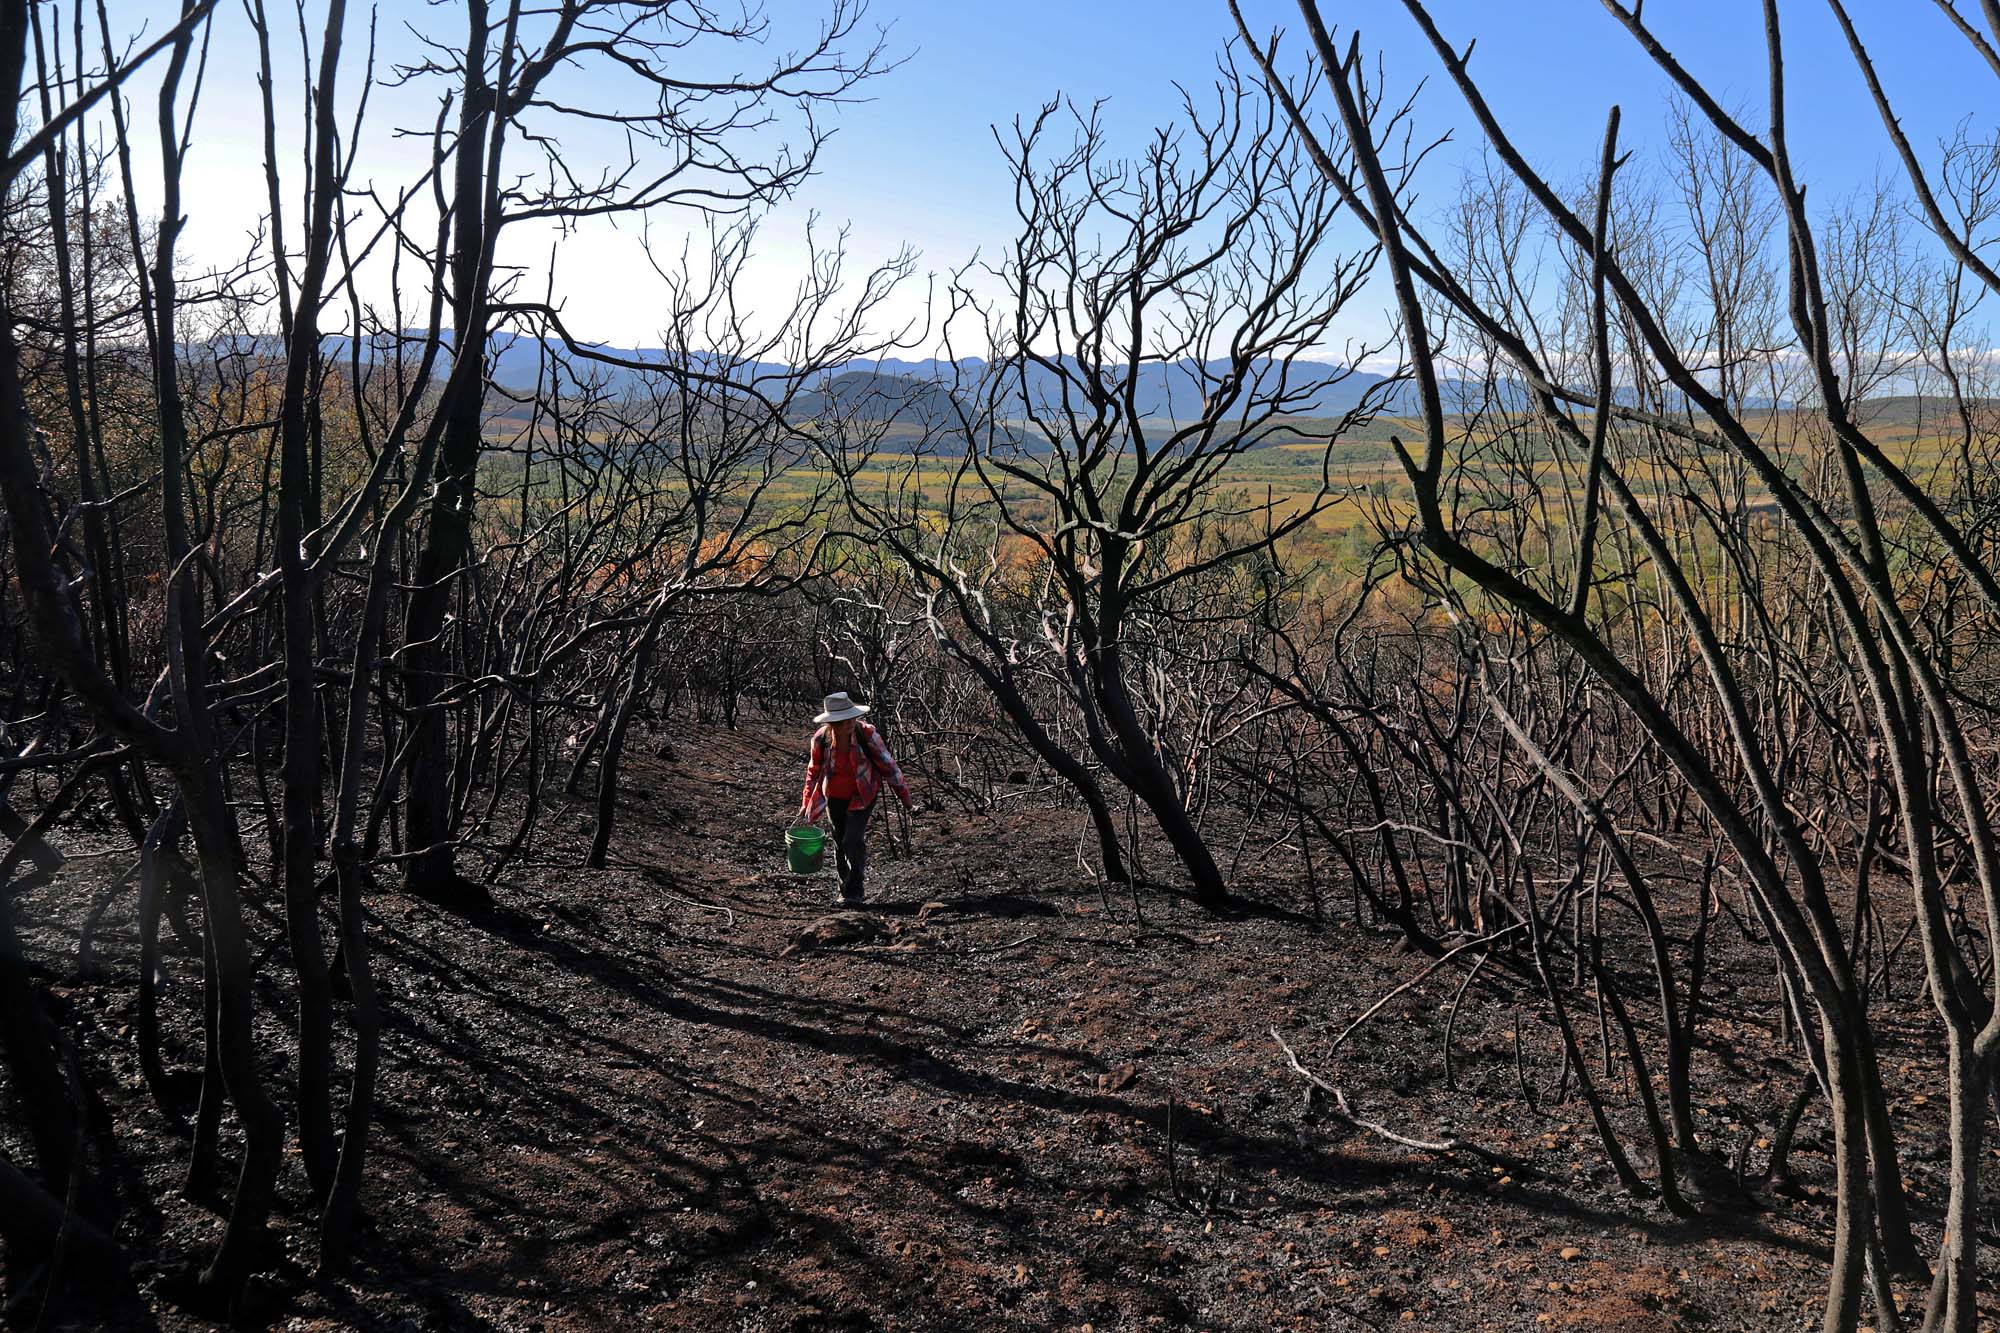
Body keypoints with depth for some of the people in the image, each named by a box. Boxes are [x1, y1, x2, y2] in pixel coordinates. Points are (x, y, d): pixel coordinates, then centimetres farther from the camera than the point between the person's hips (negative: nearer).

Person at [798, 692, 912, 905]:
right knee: (839, 843, 11)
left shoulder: (867, 735, -23)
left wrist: (903, 794, -3)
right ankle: (845, 886, 30)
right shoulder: (821, 739, -16)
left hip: (862, 795, -3)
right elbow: (813, 771, 1)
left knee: (853, 840, -15)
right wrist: (806, 803, 4)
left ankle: (853, 892, -3)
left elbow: (887, 764, -10)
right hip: (834, 797, 3)